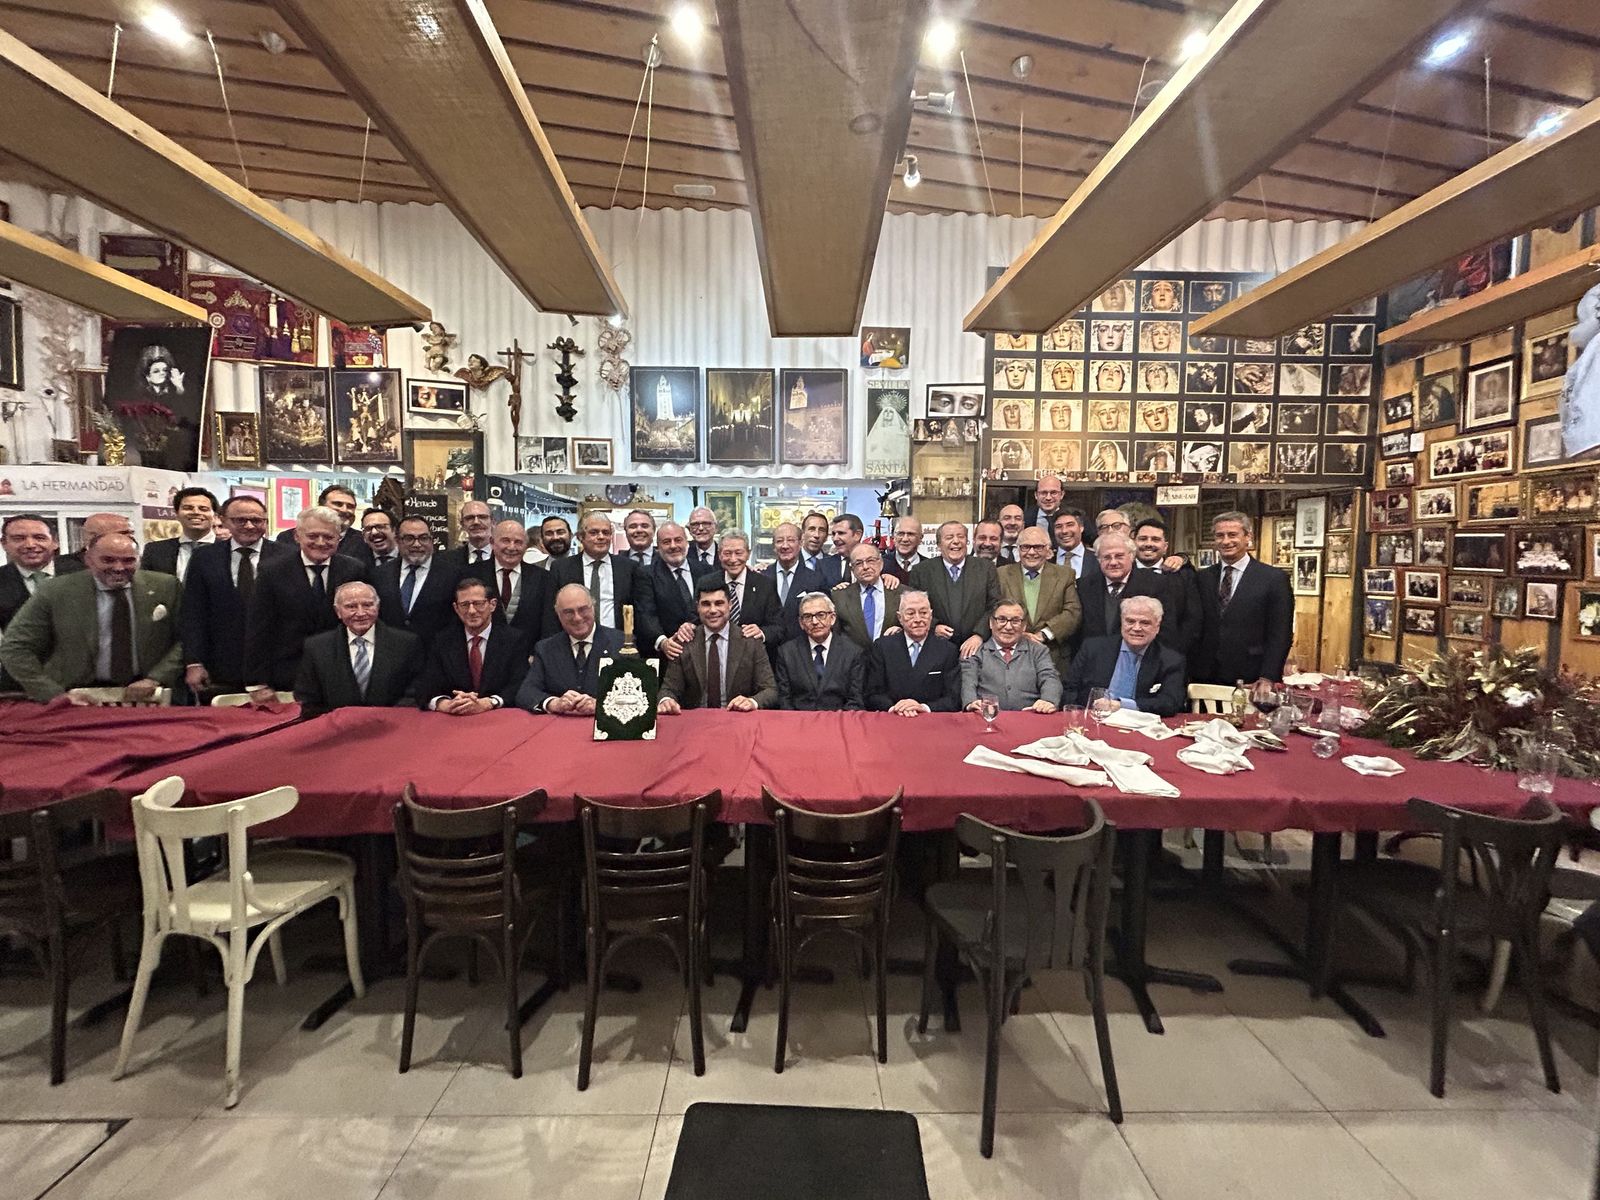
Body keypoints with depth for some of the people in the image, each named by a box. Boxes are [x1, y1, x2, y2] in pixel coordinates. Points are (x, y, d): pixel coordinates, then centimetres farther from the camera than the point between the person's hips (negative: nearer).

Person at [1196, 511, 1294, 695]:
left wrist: (1268, 678, -11)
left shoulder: (1275, 579, -1)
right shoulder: (1203, 578, 9)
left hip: (1250, 681, -3)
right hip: (1204, 678, 3)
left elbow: (1280, 634, -4)